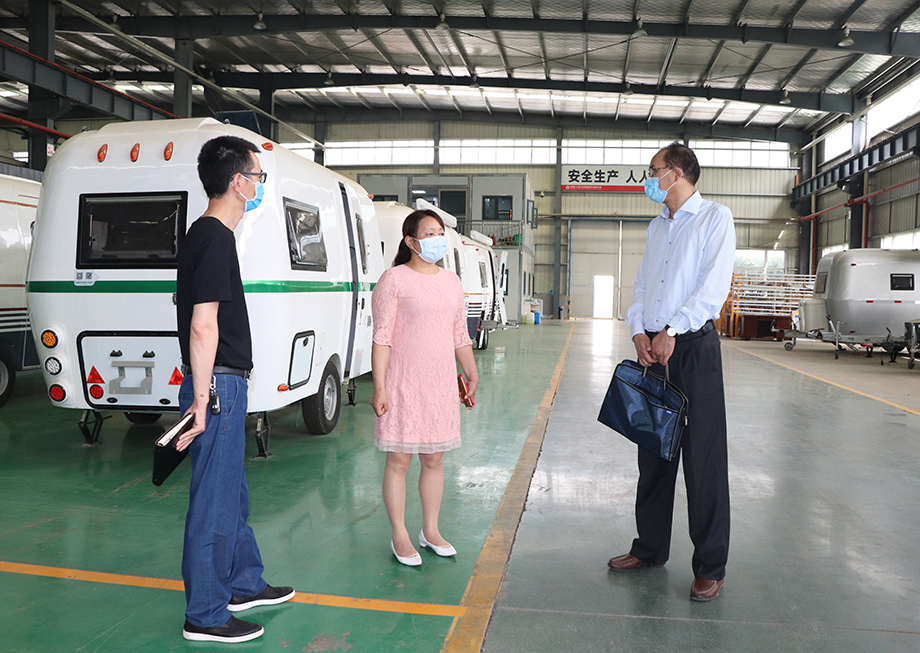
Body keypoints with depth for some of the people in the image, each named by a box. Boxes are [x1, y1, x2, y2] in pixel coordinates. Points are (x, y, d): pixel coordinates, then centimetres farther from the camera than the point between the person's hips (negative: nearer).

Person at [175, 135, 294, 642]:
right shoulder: (215, 239, -17)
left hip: (221, 385, 10)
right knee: (215, 501, 0)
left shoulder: (205, 235, 14)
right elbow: (203, 326, -22)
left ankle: (244, 584, 35)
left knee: (232, 495, 20)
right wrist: (202, 400, -21)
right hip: (218, 385, -10)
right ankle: (205, 616, 12)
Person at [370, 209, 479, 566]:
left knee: (434, 459, 13)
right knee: (399, 459, 2)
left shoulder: (451, 281, 12)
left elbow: (460, 335, 18)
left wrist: (472, 375, 17)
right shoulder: (394, 280, -7)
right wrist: (379, 387, -15)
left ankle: (430, 531, 27)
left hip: (442, 383, 6)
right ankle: (400, 537, 16)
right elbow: (382, 337, -11)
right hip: (403, 384, -5)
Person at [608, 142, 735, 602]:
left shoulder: (715, 218, -1)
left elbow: (715, 285, -13)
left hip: (693, 346, -7)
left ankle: (710, 568, 8)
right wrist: (638, 331, -3)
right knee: (653, 451, 12)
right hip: (652, 348, 7)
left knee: (703, 458, -3)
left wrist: (672, 330, -18)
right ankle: (650, 548, 25)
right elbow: (641, 284, 14)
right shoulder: (656, 227, 20)